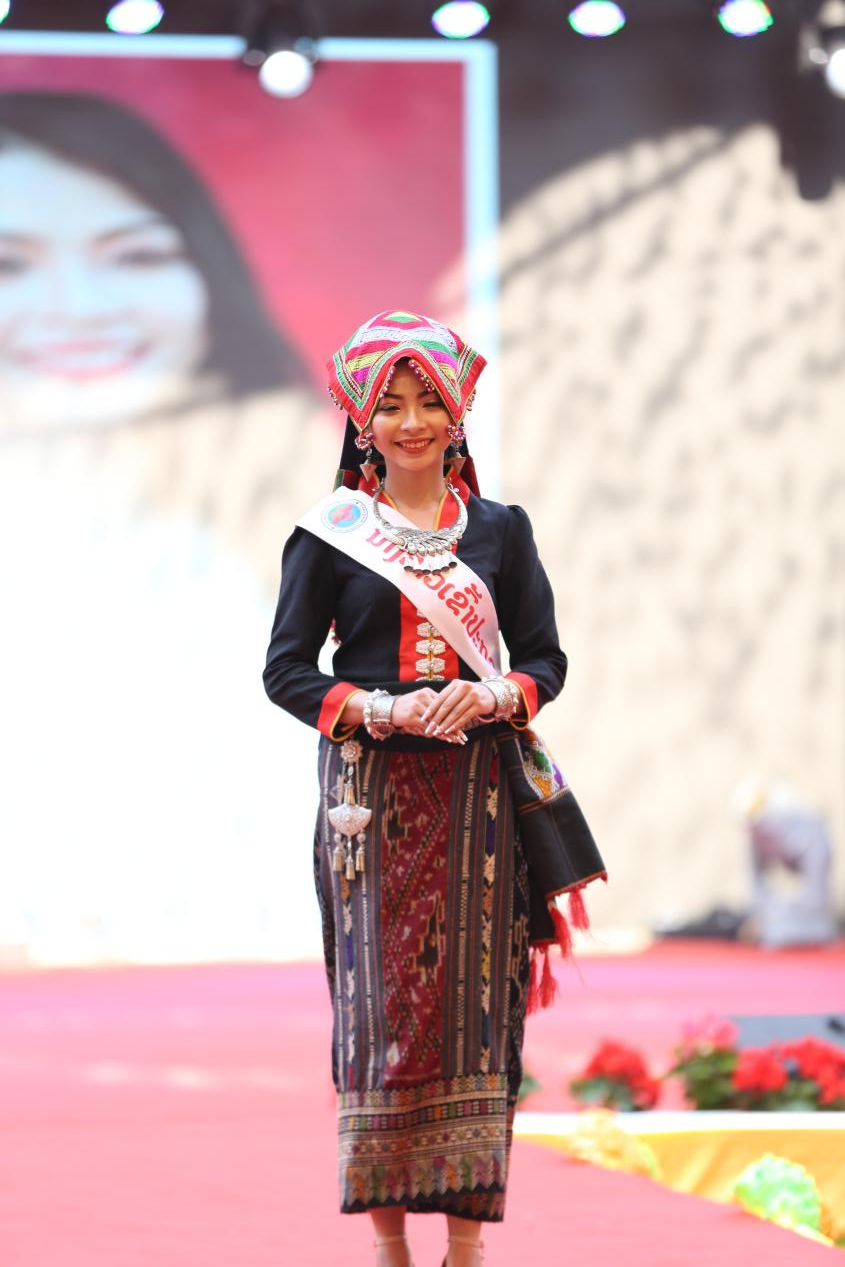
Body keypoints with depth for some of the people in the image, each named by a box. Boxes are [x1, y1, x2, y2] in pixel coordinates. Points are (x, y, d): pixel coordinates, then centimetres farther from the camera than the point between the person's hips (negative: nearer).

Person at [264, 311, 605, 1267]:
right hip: (371, 791, -1)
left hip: (474, 792, 1)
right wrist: (373, 709, -15)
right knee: (379, 998, -5)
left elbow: (545, 659, 10)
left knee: (472, 998, -2)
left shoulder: (500, 530, 10)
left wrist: (495, 696, -12)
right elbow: (286, 669, 1)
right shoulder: (329, 534, 4)